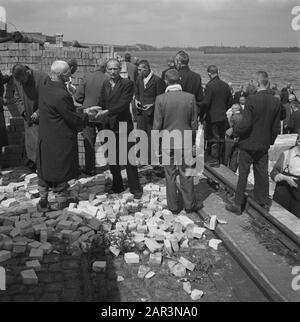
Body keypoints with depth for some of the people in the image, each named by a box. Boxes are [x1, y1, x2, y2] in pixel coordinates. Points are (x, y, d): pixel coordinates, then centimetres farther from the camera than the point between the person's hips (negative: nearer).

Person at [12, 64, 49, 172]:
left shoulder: (43, 78, -21)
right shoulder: (17, 80, -3)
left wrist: (38, 112, -19)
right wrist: (22, 110, -3)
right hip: (29, 119, 5)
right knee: (30, 145, 10)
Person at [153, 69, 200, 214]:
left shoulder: (161, 99, -11)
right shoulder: (190, 97, -6)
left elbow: (157, 125, -7)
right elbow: (194, 123, 1)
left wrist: (156, 145, 4)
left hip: (167, 143, -1)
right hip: (185, 143, 1)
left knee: (170, 176, 10)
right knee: (186, 175, 13)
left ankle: (173, 206, 21)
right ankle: (189, 205, 24)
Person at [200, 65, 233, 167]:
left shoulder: (210, 85, -16)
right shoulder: (225, 85, 4)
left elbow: (205, 103, -19)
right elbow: (230, 102, 10)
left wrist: (201, 114, -4)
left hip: (212, 117, -6)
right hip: (223, 117, 6)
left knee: (212, 139, 2)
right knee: (221, 139, 14)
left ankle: (216, 160, 4)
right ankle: (222, 159, 22)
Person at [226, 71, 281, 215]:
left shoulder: (252, 99, -20)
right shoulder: (276, 102, -4)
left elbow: (245, 124, -21)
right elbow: (276, 127, 3)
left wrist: (234, 133, -4)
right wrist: (270, 141, 16)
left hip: (248, 143, -4)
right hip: (264, 144, 4)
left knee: (243, 174, 6)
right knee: (262, 173, 15)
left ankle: (238, 204, 13)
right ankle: (263, 202, 25)